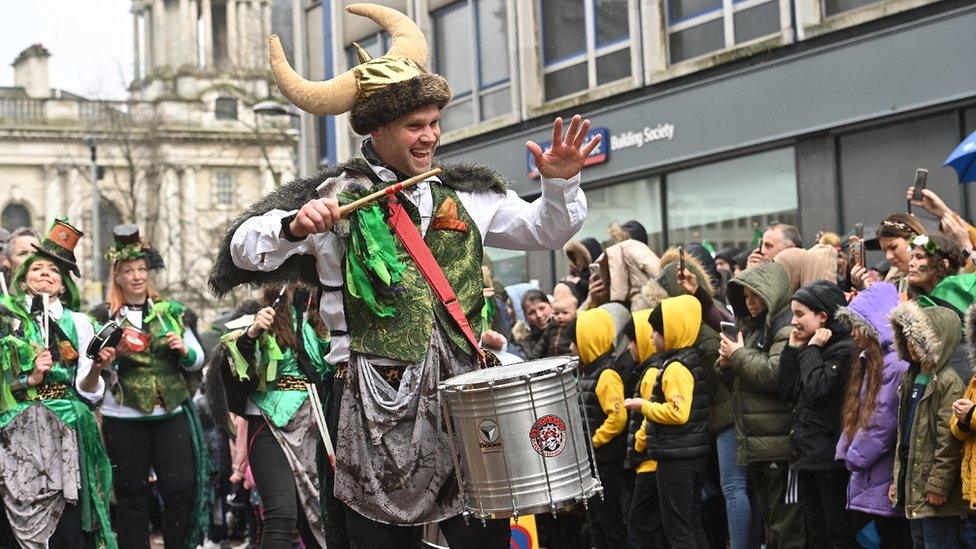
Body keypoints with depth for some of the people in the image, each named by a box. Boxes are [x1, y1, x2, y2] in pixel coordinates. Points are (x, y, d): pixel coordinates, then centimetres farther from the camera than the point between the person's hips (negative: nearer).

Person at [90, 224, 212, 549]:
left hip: (172, 413, 2)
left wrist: (184, 350, -6)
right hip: (123, 417, -1)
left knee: (182, 486, -4)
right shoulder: (104, 318, 5)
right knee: (131, 494, 4)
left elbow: (198, 360, 15)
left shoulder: (172, 312, 10)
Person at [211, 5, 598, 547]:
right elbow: (244, 249, -6)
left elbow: (543, 230, 18)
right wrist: (294, 227, -26)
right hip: (378, 400, -3)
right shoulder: (335, 196, -1)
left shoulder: (463, 195, 11)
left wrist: (560, 183, -1)